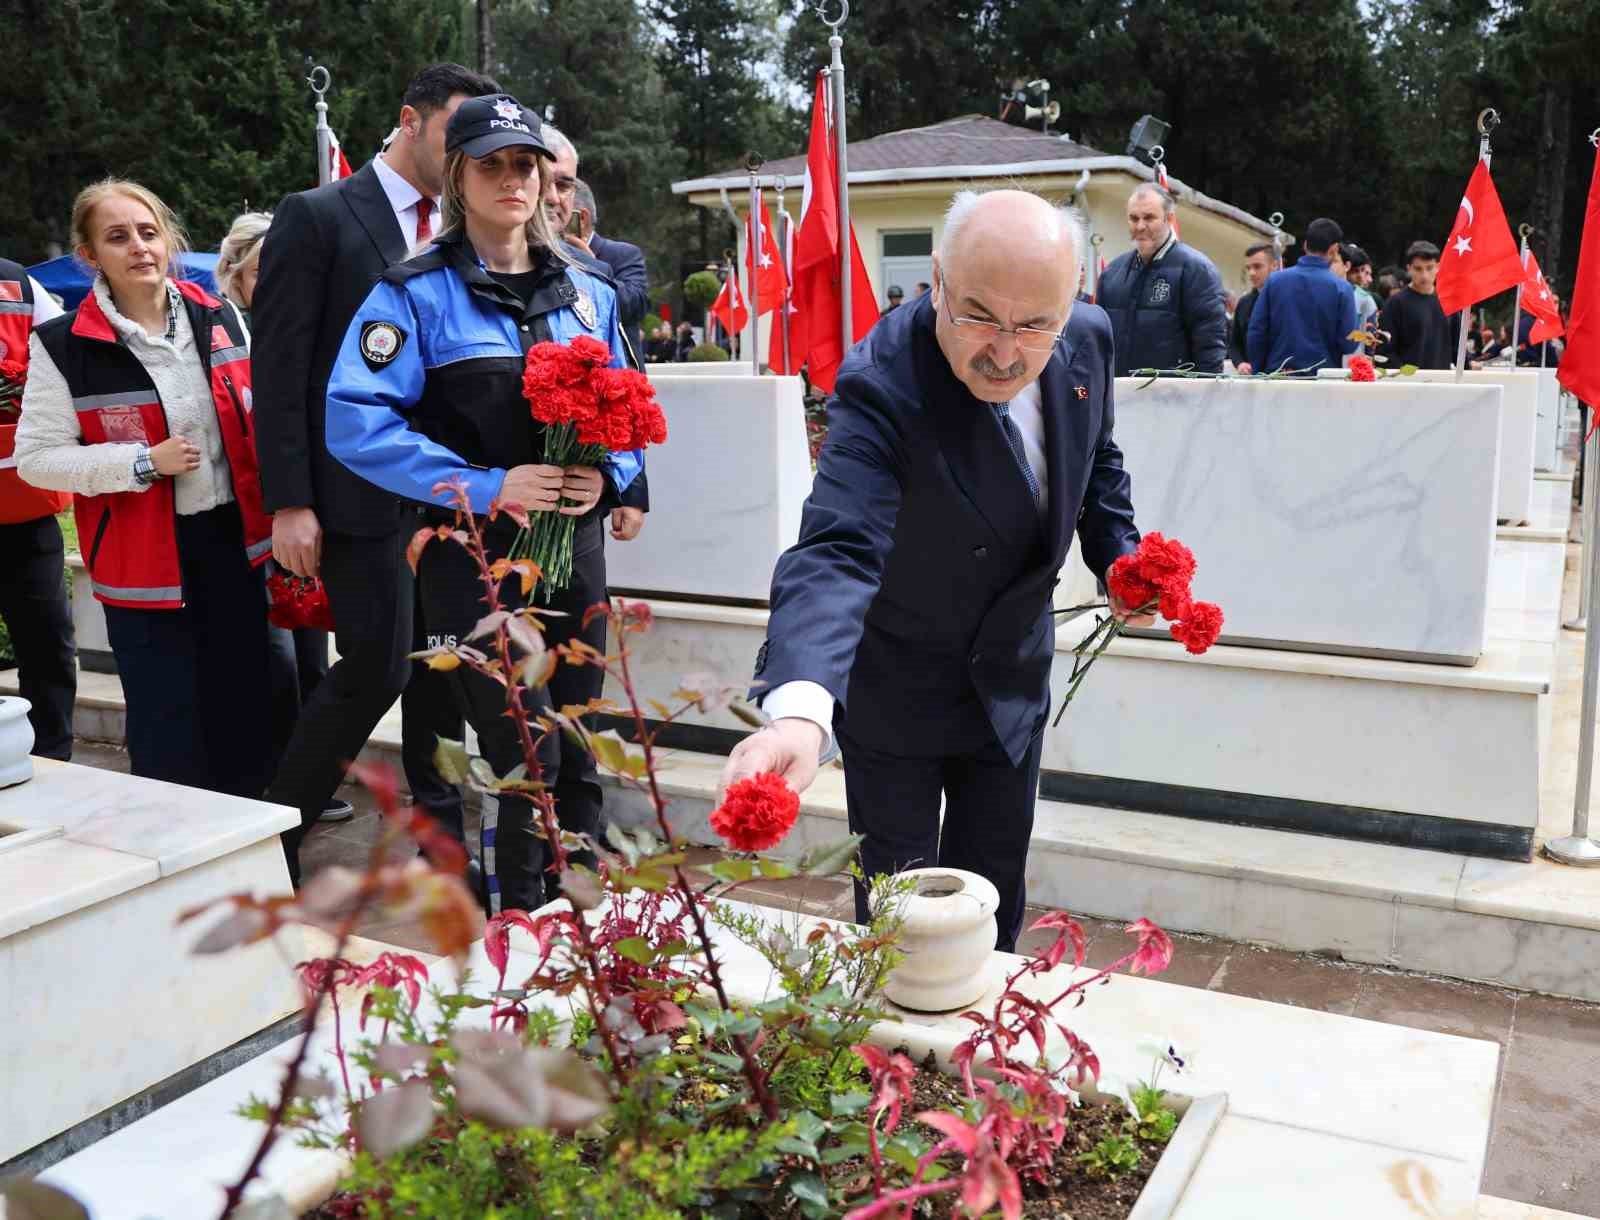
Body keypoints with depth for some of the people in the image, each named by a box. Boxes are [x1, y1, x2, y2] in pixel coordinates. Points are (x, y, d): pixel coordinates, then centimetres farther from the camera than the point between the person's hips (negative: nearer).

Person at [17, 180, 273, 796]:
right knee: (169, 738, 2)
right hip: (146, 563, -4)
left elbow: (254, 417, 15)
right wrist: (144, 462, -17)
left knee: (245, 712, 13)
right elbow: (36, 458, -9)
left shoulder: (218, 319, 4)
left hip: (233, 540, 4)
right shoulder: (62, 346, -9)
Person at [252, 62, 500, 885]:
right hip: (363, 489, -6)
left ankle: (441, 826, 26)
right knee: (376, 668, -6)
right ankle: (278, 831, 14)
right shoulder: (317, 216, -5)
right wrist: (289, 503, -15)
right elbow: (278, 365, -10)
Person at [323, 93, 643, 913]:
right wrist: (486, 488, -20)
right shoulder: (417, 293, -4)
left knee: (578, 757, 12)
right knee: (525, 759, -6)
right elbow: (355, 422, -14)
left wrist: (607, 475, -7)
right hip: (472, 554, -5)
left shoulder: (586, 293, 11)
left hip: (574, 547, 5)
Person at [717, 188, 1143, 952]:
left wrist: (1119, 557, -5)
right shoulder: (881, 386, -32)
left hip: (1012, 682, 5)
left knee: (993, 901, 19)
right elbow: (837, 551, -46)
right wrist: (799, 708, -62)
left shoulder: (1087, 339, -13)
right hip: (895, 687, -4)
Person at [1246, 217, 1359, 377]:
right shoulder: (1341, 288, -6)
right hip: (1323, 378, -2)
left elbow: (1256, 331, 0)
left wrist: (1258, 373, 11)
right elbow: (1349, 344, -2)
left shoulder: (1274, 280, 0)